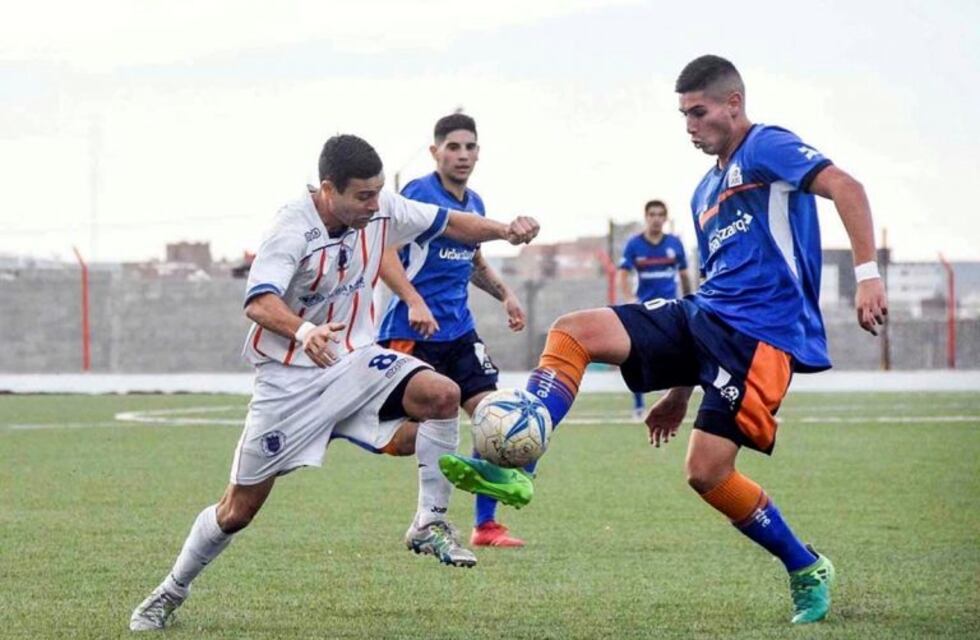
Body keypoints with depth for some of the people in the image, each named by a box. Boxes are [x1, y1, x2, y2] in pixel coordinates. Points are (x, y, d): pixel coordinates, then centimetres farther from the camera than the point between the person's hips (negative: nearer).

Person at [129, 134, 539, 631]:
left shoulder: (381, 211, -7)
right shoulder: (293, 229, -24)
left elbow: (448, 223, 7)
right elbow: (258, 302, -38)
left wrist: (504, 231, -10)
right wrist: (303, 332, -57)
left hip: (354, 358, 5)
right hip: (291, 379, -5)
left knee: (443, 395, -23)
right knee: (238, 510, 1)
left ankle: (429, 524, -10)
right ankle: (172, 591, 24)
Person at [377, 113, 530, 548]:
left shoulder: (474, 203, 14)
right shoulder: (419, 194, -10)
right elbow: (385, 252, -18)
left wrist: (503, 293, 17)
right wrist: (414, 302, -29)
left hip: (459, 332, 7)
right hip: (413, 330, -7)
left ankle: (485, 524, 7)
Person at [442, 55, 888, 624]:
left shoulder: (768, 148, -4)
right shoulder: (706, 192, 22)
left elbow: (845, 187, -19)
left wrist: (867, 274, -32)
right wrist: (680, 391, 26)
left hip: (763, 333, -9)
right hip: (701, 318, 9)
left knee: (707, 470, -17)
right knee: (573, 332, -8)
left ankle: (807, 571, 5)